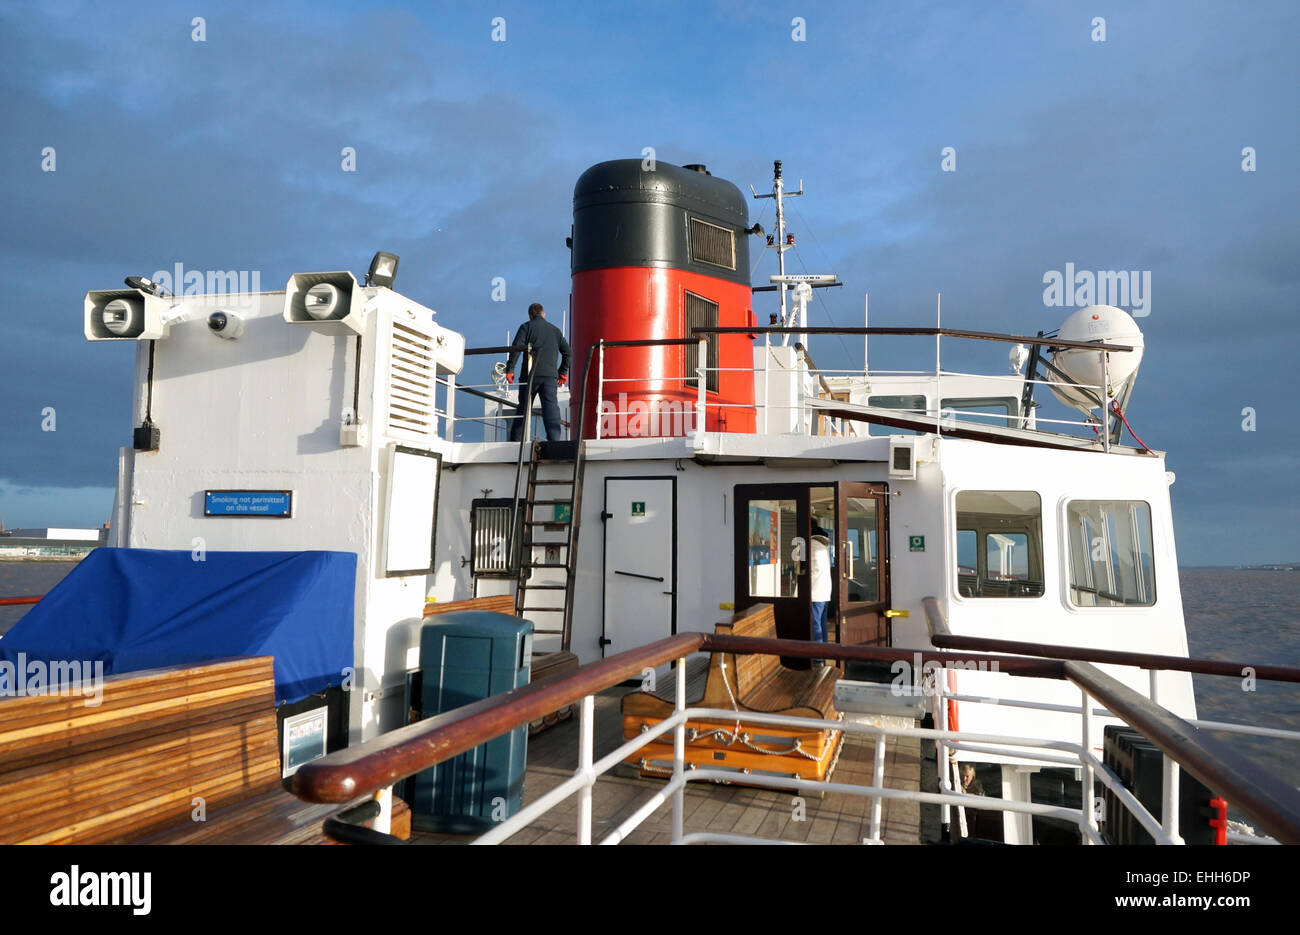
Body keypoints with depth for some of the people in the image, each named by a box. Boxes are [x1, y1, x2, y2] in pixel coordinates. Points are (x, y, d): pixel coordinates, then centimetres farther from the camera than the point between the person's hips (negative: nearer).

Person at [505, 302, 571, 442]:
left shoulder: (527, 327, 8)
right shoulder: (554, 330, 19)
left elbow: (515, 348, -5)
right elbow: (568, 352, 19)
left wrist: (509, 370, -3)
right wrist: (563, 372, 26)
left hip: (531, 374, -1)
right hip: (550, 374, 1)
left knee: (523, 408, 7)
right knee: (551, 407, -8)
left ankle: (515, 440, 10)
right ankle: (554, 438, -24)